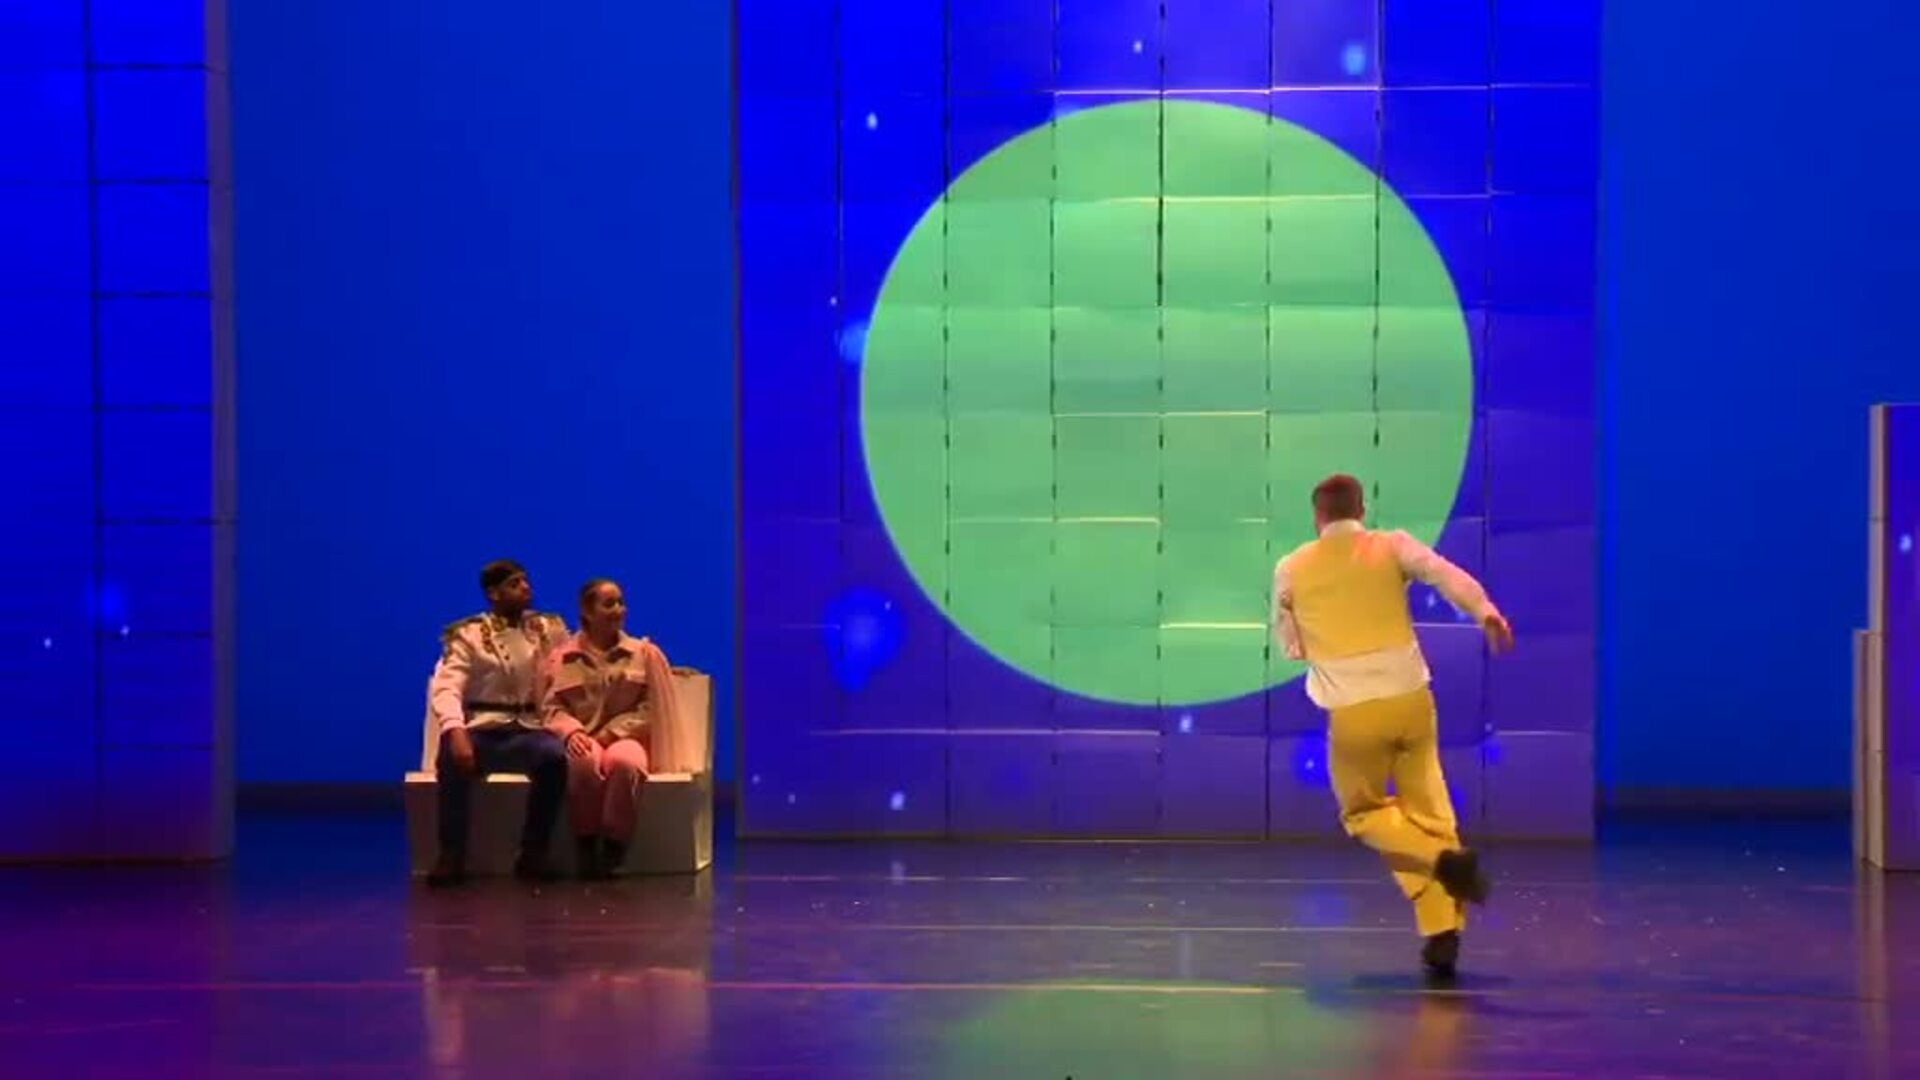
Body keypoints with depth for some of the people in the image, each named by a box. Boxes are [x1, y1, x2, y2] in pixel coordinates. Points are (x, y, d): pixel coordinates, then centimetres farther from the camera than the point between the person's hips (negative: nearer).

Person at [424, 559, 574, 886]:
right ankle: (452, 856, -24)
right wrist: (455, 731, -28)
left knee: (554, 756, -33)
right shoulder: (468, 635, 3)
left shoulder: (549, 629, 14)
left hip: (528, 731, 2)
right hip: (482, 731, -2)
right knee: (453, 757, -36)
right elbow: (445, 687, -9)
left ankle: (533, 853, -19)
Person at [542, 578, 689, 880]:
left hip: (625, 737, 0)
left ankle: (613, 850, -28)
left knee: (624, 762, -39)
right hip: (584, 740, 0)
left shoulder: (644, 654, 11)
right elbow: (552, 707, 4)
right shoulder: (562, 659, 11)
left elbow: (651, 707, 3)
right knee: (584, 761, -39)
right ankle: (586, 848, -25)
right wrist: (571, 731, -18)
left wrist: (612, 732, -10)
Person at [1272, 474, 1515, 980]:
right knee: (1428, 811, 13)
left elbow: (1291, 645, 16)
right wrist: (1486, 612, -29)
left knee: (1364, 814, 17)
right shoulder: (1392, 547, 5)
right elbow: (1446, 573, -15)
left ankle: (1443, 859, -10)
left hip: (1352, 711, -1)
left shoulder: (1291, 569, 7)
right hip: (1411, 698, 1)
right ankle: (1442, 930, 3)